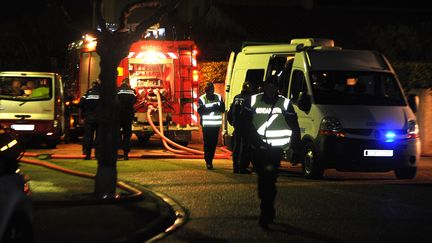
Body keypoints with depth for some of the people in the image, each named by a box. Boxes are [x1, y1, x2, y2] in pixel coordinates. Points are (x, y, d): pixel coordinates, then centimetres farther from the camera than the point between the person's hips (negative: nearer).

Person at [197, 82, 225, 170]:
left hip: (216, 124, 3)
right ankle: (208, 161, -1)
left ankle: (210, 159, 17)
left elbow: (223, 109, 6)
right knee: (207, 143, -7)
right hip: (206, 125, -3)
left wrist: (218, 107, -17)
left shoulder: (218, 97, 9)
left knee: (214, 143, 4)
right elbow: (200, 111, -13)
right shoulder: (202, 99, -1)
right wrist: (212, 108, -21)